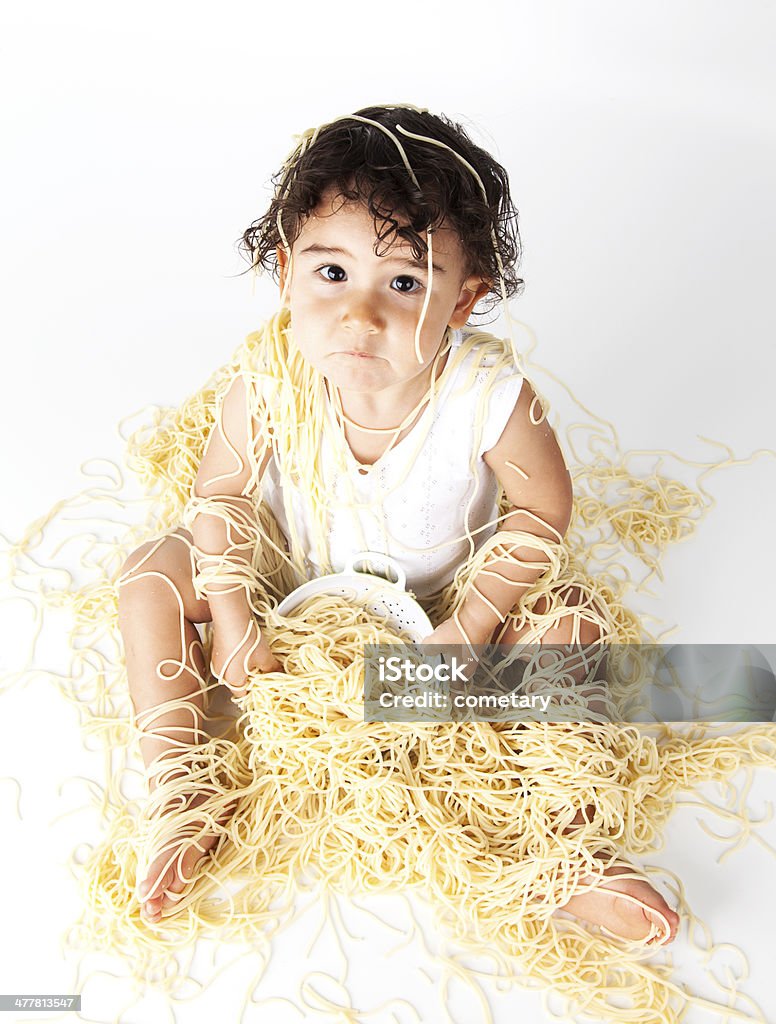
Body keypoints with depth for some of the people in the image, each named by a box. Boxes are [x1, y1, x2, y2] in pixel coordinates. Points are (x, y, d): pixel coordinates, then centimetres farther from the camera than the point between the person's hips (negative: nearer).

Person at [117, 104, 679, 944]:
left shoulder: (492, 399, -32)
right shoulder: (266, 386, -28)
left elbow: (541, 511, -16)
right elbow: (220, 494, -11)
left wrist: (470, 628, -19)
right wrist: (233, 622, -14)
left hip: (440, 596, 0)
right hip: (297, 583, 1)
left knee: (568, 621, -19)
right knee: (150, 577, -14)